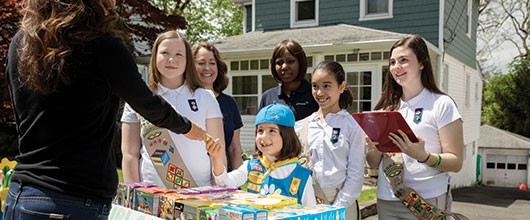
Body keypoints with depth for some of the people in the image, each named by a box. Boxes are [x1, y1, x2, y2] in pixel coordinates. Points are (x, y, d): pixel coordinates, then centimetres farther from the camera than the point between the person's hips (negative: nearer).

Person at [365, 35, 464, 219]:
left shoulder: (441, 104, -5)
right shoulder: (386, 108, 8)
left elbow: (456, 163, -8)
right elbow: (373, 164, 9)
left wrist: (423, 156, -25)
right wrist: (376, 149, -12)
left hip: (427, 202, -4)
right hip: (386, 201, 4)